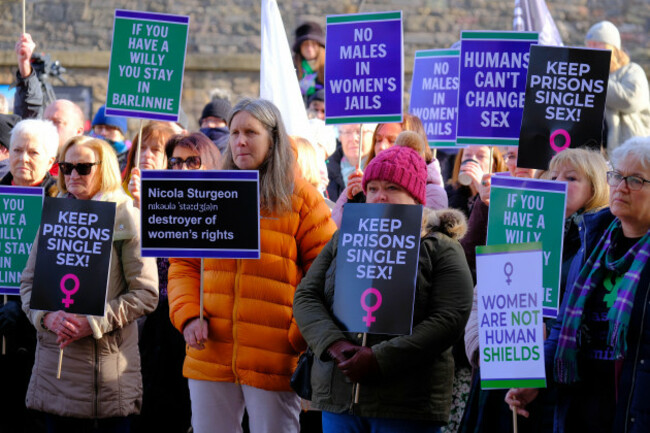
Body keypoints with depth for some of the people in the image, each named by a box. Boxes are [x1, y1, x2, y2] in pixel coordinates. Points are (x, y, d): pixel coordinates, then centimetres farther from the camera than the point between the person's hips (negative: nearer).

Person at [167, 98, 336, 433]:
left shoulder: (300, 198, 1)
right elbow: (184, 265, 14)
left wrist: (303, 336, -10)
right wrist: (188, 315, -4)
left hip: (274, 363, -3)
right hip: (210, 356, 4)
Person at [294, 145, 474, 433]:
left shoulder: (441, 250, 1)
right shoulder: (343, 241, 15)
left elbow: (449, 320, -10)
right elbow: (306, 297, 8)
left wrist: (380, 358, -17)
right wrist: (334, 344, -12)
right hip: (338, 397, 4)